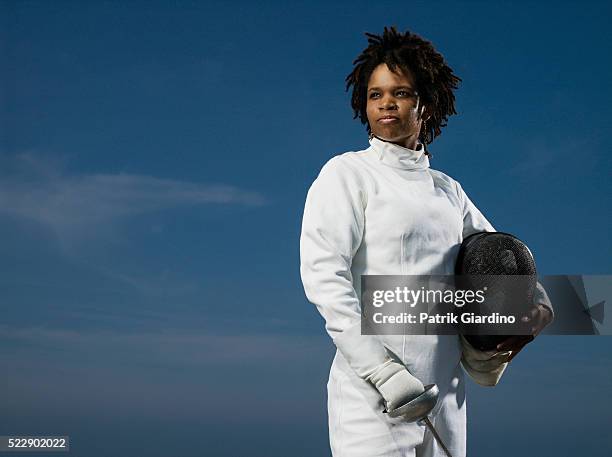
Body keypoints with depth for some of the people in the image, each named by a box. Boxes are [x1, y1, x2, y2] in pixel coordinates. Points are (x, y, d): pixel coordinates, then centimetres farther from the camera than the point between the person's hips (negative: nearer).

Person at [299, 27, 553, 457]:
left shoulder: (448, 189, 15)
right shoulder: (347, 173, 0)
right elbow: (322, 272, -12)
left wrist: (536, 304, 7)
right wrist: (383, 371, -19)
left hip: (446, 386, 5)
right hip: (372, 387, -5)